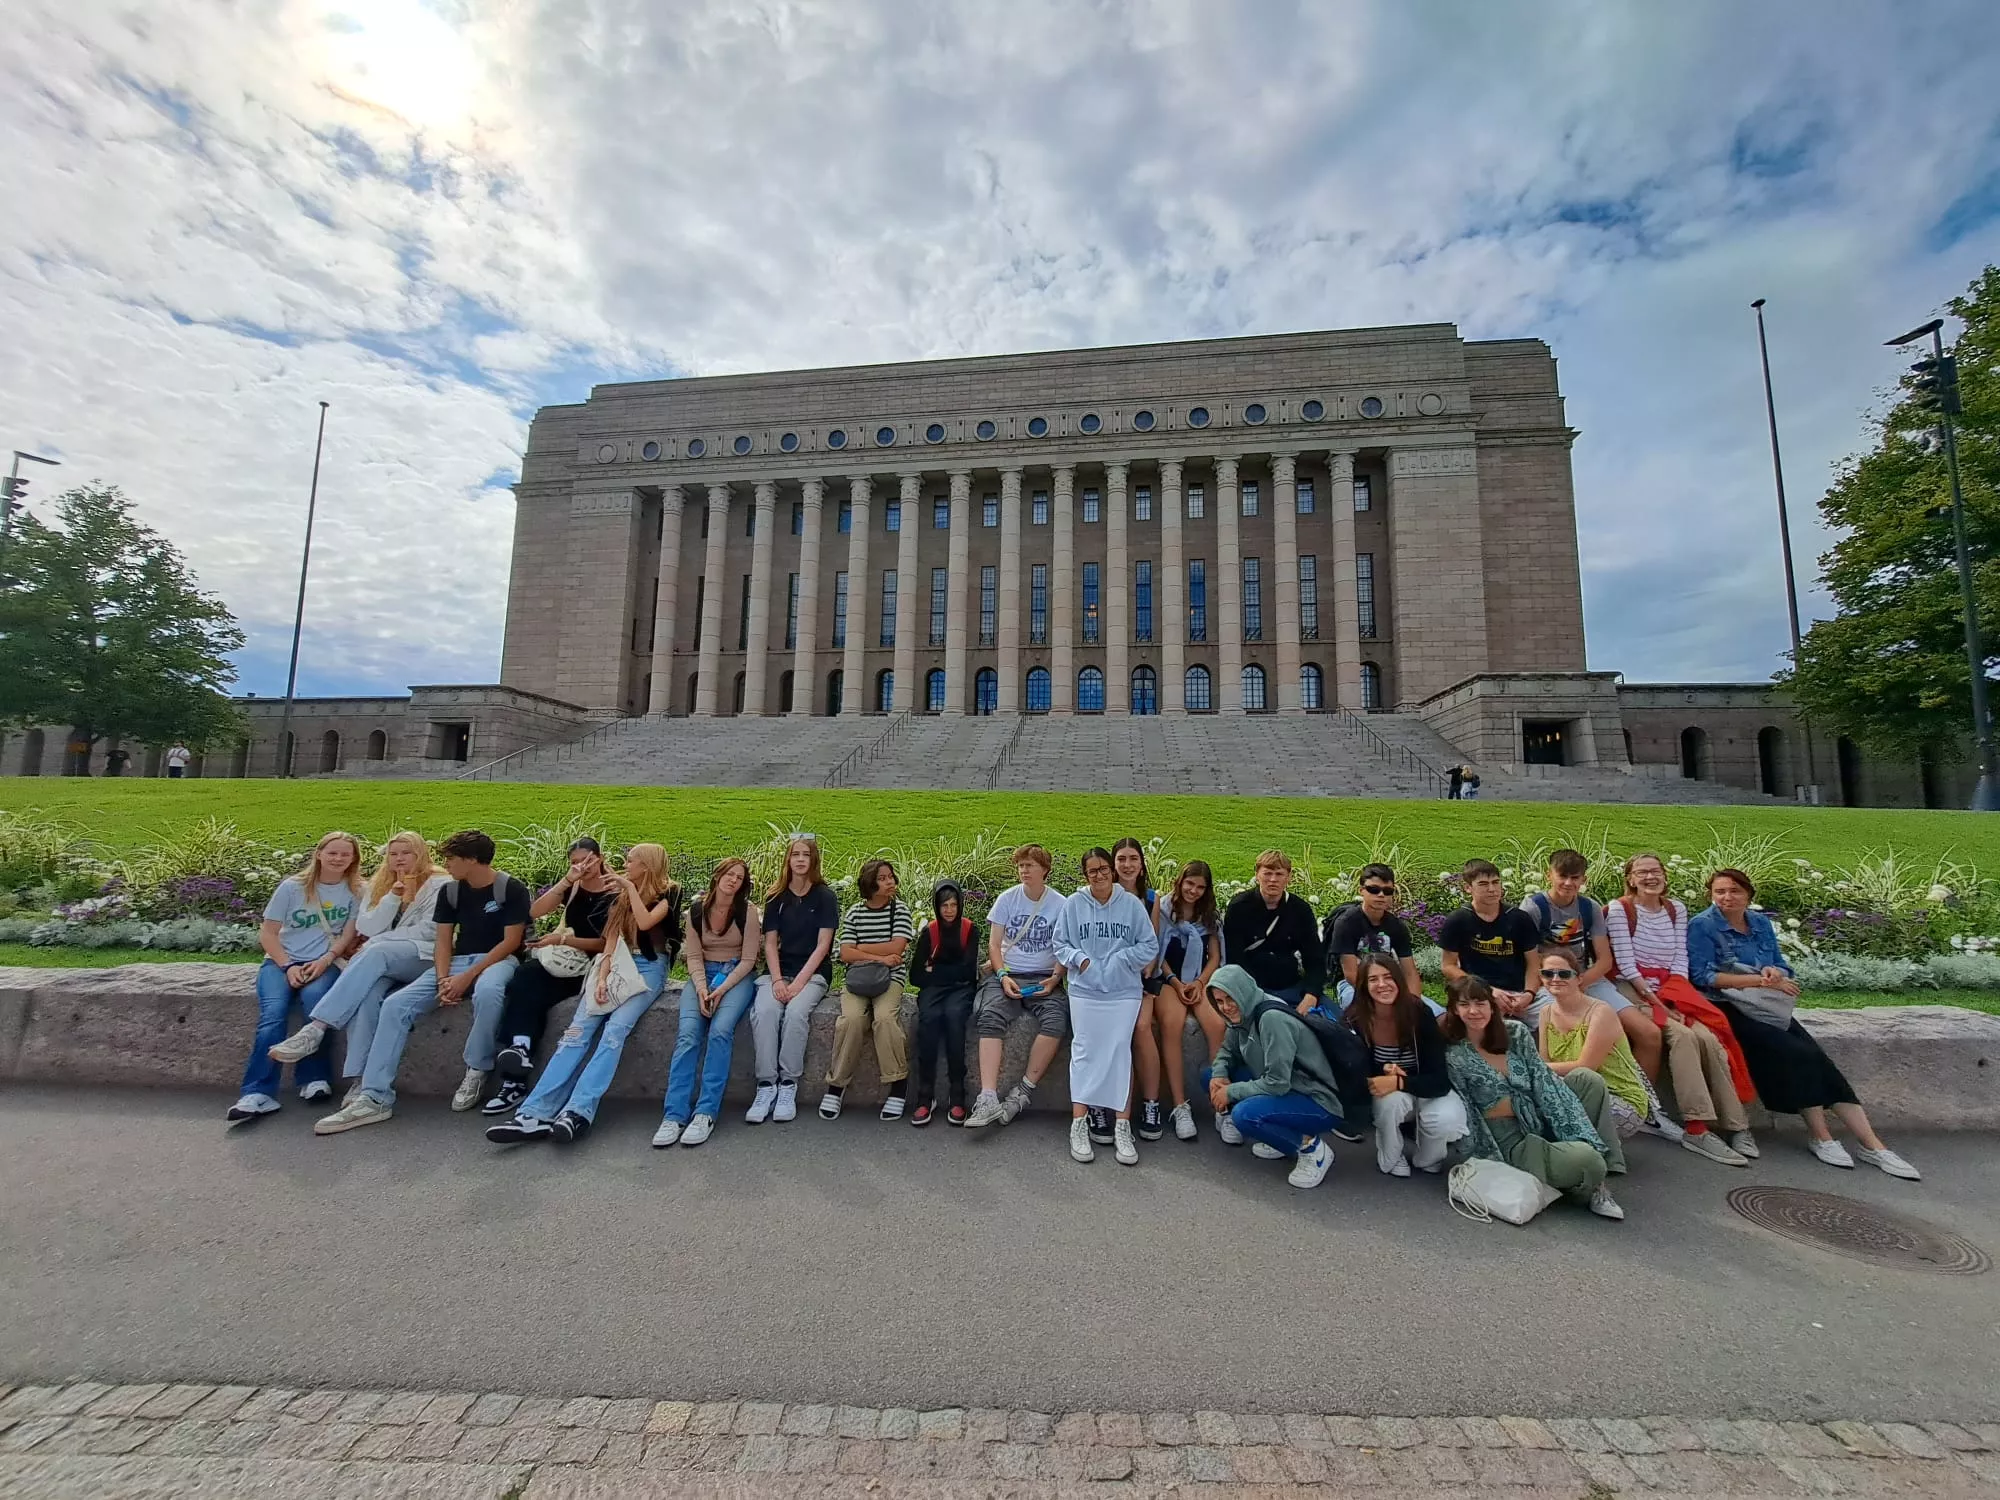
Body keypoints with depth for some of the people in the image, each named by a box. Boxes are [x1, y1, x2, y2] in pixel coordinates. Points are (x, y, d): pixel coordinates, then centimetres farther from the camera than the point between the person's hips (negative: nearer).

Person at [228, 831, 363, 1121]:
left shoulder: (356, 891, 5)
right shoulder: (292, 887, 4)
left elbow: (347, 935, 2)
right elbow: (267, 933, 3)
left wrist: (324, 961, -15)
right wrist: (288, 967, -11)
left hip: (324, 963, -1)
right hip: (281, 961, 1)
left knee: (315, 996, -33)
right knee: (273, 1013, -27)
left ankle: (312, 1078, -23)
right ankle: (258, 1094, -27)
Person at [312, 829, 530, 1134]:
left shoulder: (511, 889, -9)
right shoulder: (449, 892, 10)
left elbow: (511, 941, -13)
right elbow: (442, 940, 6)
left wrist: (468, 976, -19)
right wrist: (443, 979, -12)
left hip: (498, 960, -6)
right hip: (458, 961, 7)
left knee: (487, 991, -41)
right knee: (395, 1004, -14)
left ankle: (476, 1072, -18)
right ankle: (374, 1098, -11)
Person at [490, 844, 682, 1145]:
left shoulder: (667, 893, 2)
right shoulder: (621, 896, 18)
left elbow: (645, 922, -16)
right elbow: (611, 938, 9)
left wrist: (630, 887, -8)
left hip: (650, 968, -5)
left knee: (615, 1028, -27)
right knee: (578, 1029, -17)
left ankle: (578, 1112, -34)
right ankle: (536, 1113, -27)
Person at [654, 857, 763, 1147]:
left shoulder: (748, 911, -6)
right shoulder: (697, 911, 4)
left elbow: (748, 960, -6)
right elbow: (694, 956, 3)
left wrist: (721, 990, -18)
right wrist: (702, 989, -14)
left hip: (737, 976, -3)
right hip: (703, 974, 3)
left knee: (720, 1030, -29)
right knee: (688, 1034, -23)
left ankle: (707, 1112, -24)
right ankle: (675, 1114, -23)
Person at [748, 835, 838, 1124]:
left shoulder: (824, 896, -2)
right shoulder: (776, 897, 7)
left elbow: (823, 945, -8)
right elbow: (770, 943, 3)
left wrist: (799, 982, -17)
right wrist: (777, 980, -12)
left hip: (813, 973, -2)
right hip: (778, 971, 3)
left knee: (796, 1012, -31)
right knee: (763, 1012, -28)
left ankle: (788, 1085, -18)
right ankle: (766, 1085, -20)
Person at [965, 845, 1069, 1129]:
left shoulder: (1060, 904, 3)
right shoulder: (1007, 898, 5)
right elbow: (994, 944, 4)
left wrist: (1054, 978, -13)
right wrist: (1003, 975, -11)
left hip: (1043, 978, 0)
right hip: (1006, 974, 1)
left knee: (1056, 1020, -30)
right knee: (990, 1017, -29)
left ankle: (1023, 1092, -19)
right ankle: (988, 1098, -33)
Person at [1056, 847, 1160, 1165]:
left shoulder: (1132, 904, 0)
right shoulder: (1073, 904, 0)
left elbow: (1149, 946, 2)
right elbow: (1060, 944, 6)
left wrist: (1120, 958, -11)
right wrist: (1079, 959, -12)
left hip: (1124, 992, 0)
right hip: (1084, 991, 0)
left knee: (1120, 1053, -2)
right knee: (1084, 1053, 1)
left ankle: (1122, 1127, 6)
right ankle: (1079, 1124, 8)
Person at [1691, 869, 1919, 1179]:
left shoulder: (1761, 923, 12)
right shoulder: (1702, 925, -6)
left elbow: (1783, 968, 15)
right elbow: (1702, 976, -13)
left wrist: (1775, 972, -9)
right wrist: (1760, 980, -15)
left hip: (1769, 1008, 6)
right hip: (1731, 1010, -6)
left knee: (1819, 1060, -13)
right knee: (1798, 1055, -22)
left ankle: (1872, 1145, -7)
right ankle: (1821, 1137, -7)